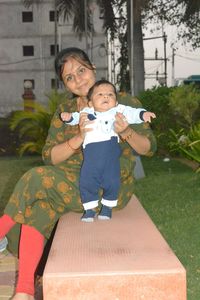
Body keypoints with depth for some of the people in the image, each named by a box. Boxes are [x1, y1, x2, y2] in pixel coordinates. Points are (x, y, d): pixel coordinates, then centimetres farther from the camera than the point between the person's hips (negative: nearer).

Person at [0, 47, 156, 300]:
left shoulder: (125, 103, 1)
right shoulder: (64, 112, 9)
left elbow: (149, 147, 3)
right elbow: (49, 158, 0)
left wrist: (127, 133, -19)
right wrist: (79, 138, -19)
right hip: (71, 183, 4)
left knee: (36, 178, -23)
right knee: (38, 209, -25)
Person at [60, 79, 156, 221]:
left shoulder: (118, 110, 9)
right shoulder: (87, 112, 17)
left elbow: (132, 114, 1)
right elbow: (76, 117, 22)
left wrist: (143, 114, -18)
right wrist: (69, 117, 1)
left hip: (111, 152, -1)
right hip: (91, 153, 2)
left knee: (112, 181, -2)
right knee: (87, 181, -1)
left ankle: (107, 207, 21)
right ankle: (89, 209, 15)